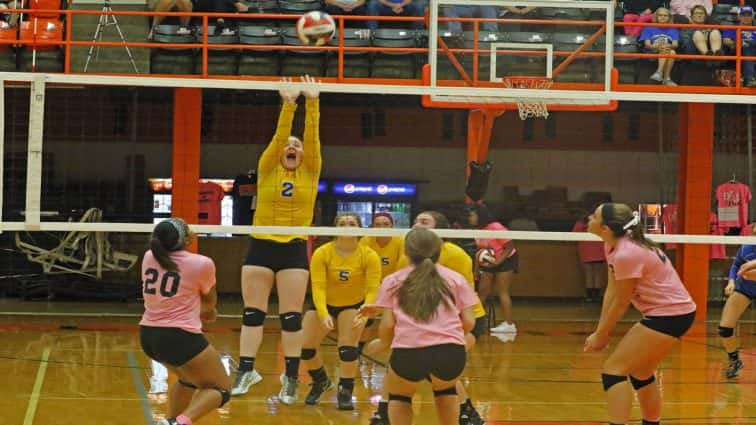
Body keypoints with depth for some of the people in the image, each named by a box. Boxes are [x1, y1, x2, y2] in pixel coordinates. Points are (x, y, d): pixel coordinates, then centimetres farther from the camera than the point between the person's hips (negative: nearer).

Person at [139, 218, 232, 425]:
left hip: (147, 336, 7)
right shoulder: (202, 264, -10)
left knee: (189, 379, 31)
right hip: (180, 338, -7)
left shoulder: (149, 257, 5)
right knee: (221, 389, 6)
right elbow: (210, 303, 9)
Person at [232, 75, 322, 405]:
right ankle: (246, 370, 8)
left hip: (294, 250, 0)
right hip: (260, 247, 0)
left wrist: (312, 103, -17)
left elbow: (313, 138, -7)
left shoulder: (311, 172, 6)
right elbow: (278, 136, -10)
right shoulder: (267, 169, 3)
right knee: (252, 313, 2)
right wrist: (288, 104, -22)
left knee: (291, 316, 1)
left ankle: (291, 377, 7)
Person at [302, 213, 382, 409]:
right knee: (304, 346, -6)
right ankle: (321, 381, 23)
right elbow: (318, 287, -27)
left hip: (354, 306, -1)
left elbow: (373, 289, -24)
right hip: (325, 305, 1)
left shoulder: (369, 256, -21)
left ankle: (345, 391, 0)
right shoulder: (321, 253, -22)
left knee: (347, 347, -20)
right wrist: (323, 314, -42)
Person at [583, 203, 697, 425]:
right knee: (640, 374, 22)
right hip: (674, 312, 10)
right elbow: (611, 291, 6)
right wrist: (600, 332, 2)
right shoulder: (613, 245, 3)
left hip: (670, 314, -10)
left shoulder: (626, 254, -24)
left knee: (613, 370, -12)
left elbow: (620, 304, -14)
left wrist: (601, 335, -3)